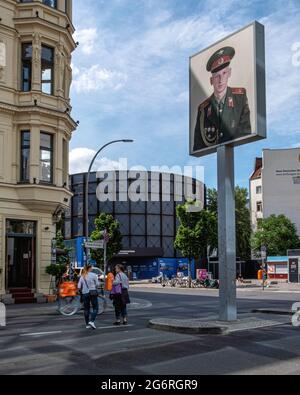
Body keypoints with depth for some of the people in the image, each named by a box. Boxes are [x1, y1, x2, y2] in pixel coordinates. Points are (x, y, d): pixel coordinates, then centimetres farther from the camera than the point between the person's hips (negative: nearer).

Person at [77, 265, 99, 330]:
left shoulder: (82, 277, 8)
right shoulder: (93, 275, -4)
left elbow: (79, 287, 5)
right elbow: (97, 284, -5)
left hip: (84, 294, 4)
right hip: (92, 292, -4)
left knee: (86, 309, 10)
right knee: (95, 308, 2)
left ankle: (87, 324, 12)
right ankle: (92, 321, -16)